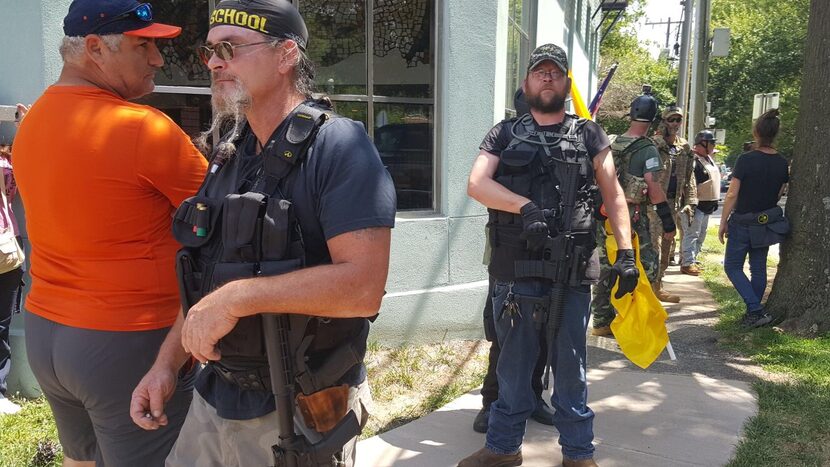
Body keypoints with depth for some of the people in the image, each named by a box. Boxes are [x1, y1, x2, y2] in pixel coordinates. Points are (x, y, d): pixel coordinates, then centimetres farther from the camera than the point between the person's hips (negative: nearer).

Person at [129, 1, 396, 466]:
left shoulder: (338, 147, -16)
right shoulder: (229, 155, 8)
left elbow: (363, 287, -27)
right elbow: (209, 277, 14)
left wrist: (238, 297, -24)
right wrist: (167, 362, 4)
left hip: (299, 415, -6)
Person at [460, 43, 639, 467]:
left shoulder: (587, 135, 9)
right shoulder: (505, 134, 9)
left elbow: (613, 194, 9)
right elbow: (476, 184, -6)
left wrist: (626, 252, -1)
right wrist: (526, 206, -21)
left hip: (571, 273, -1)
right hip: (515, 272, 1)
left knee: (570, 368, 10)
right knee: (512, 366, 13)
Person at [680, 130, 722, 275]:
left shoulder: (710, 160, 15)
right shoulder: (693, 160, -18)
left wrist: (715, 201, 22)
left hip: (707, 205, 10)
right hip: (696, 205, -10)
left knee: (701, 234, 15)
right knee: (692, 233, -7)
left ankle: (692, 259, 25)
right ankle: (687, 263, -3)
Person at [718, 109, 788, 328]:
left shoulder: (746, 159, -18)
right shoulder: (782, 164, -1)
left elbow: (732, 194, -16)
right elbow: (779, 194, 9)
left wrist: (723, 223, -7)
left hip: (742, 223, -5)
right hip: (768, 224, 5)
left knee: (732, 267, 6)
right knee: (758, 269, 14)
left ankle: (756, 310, -6)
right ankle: (753, 314, 21)